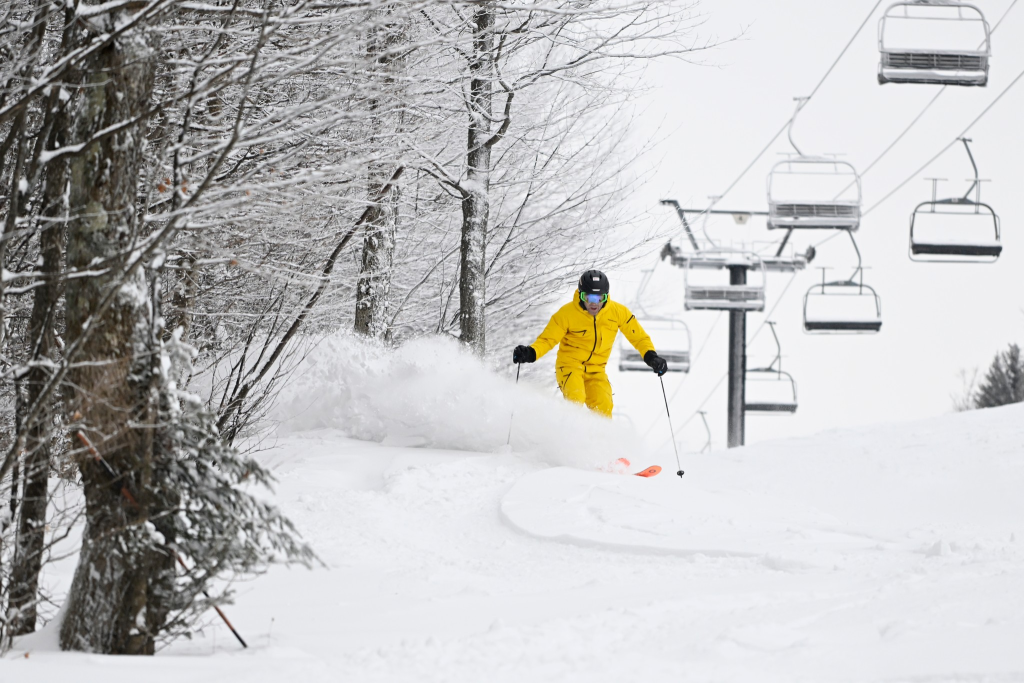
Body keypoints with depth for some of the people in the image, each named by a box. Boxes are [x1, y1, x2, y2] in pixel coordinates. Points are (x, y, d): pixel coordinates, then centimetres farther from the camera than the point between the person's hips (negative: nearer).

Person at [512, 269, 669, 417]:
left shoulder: (618, 312, -7)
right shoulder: (567, 313, -14)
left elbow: (639, 337, 4)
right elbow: (547, 339, -10)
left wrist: (651, 356, -12)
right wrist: (530, 353, -29)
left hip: (596, 370, 3)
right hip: (570, 365, -3)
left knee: (603, 408, -19)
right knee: (575, 399, -29)